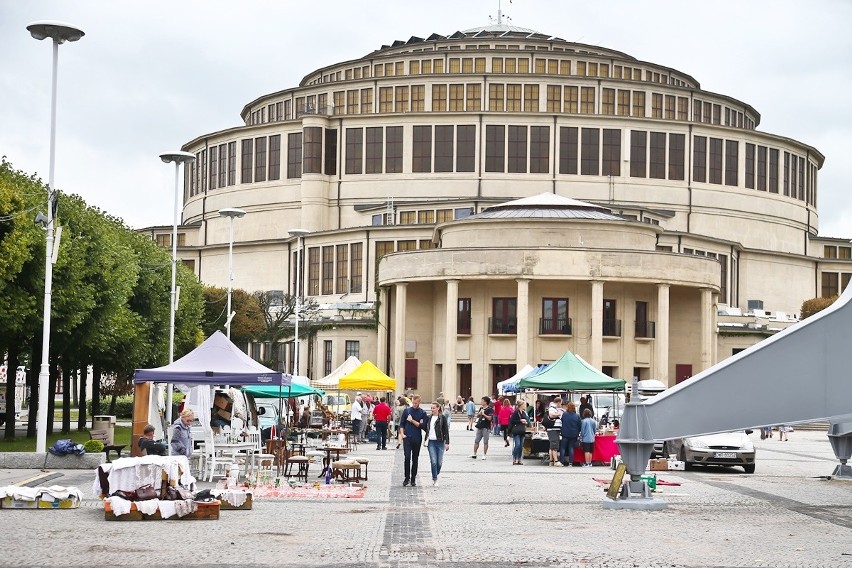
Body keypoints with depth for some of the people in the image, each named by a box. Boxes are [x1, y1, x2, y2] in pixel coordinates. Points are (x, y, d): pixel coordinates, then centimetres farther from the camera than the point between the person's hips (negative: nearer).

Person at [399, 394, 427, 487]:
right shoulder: (406, 411, 7)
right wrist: (402, 433, -4)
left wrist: (412, 421, -9)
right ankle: (407, 477, -2)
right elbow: (402, 423, 9)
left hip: (417, 439, 0)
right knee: (407, 457, -10)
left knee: (415, 459, 6)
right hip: (407, 438, 0)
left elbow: (422, 426, -5)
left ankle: (413, 479, 12)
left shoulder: (423, 413, 3)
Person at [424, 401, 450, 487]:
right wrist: (426, 440, 14)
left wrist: (447, 443, -7)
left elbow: (446, 431, -3)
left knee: (439, 462, 2)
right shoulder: (429, 418, 9)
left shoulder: (442, 418, -2)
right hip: (431, 442, 2)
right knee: (433, 461, -8)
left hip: (440, 442, -2)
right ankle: (435, 480, -2)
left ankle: (436, 475, 25)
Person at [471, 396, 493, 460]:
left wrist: (484, 414, -17)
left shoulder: (490, 409, -8)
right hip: (479, 426, 7)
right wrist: (479, 413, -1)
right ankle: (474, 454, 14)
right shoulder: (481, 408, 15)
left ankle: (484, 455, 4)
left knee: (485, 442, -1)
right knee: (476, 441, 8)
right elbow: (477, 415, 19)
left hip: (486, 428, -7)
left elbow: (489, 418, -16)